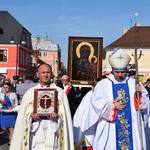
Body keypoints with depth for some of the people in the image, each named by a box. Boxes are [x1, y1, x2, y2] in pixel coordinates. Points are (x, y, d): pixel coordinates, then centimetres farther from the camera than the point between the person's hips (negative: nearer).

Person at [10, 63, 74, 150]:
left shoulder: (60, 92, 6)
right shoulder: (30, 93, 9)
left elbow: (65, 115, 2)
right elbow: (23, 116, 7)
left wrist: (57, 117, -17)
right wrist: (31, 116, -13)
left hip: (52, 134, -1)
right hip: (36, 134, 1)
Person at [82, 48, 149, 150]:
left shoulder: (134, 83, 7)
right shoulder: (102, 84, 0)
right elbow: (96, 103, -7)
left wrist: (140, 94, -15)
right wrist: (112, 106, -15)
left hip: (131, 127, 2)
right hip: (109, 128, -2)